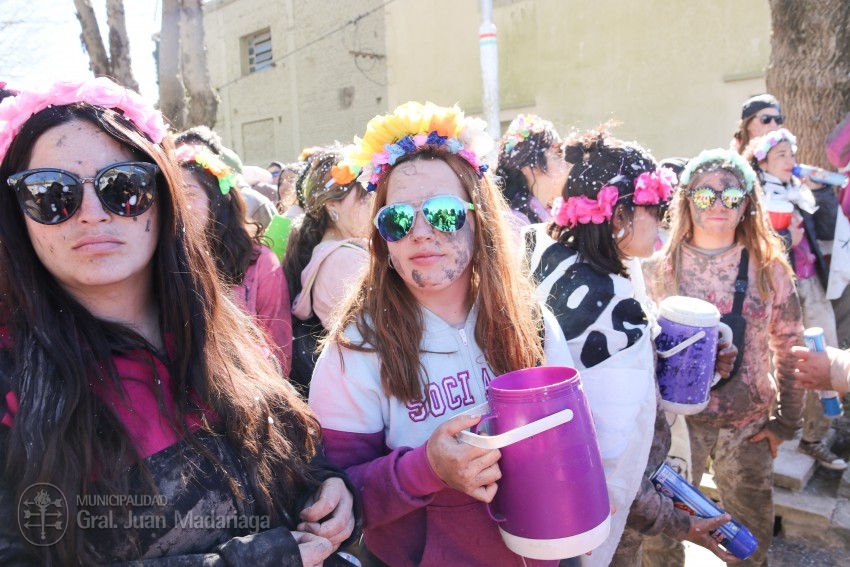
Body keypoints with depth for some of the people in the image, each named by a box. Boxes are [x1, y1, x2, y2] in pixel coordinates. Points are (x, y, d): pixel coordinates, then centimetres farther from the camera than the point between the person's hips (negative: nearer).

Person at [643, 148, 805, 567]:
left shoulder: (769, 268, -3)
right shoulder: (658, 269, -7)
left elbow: (789, 349, 4)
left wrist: (787, 421, 4)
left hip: (749, 426, 2)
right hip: (677, 421, -1)